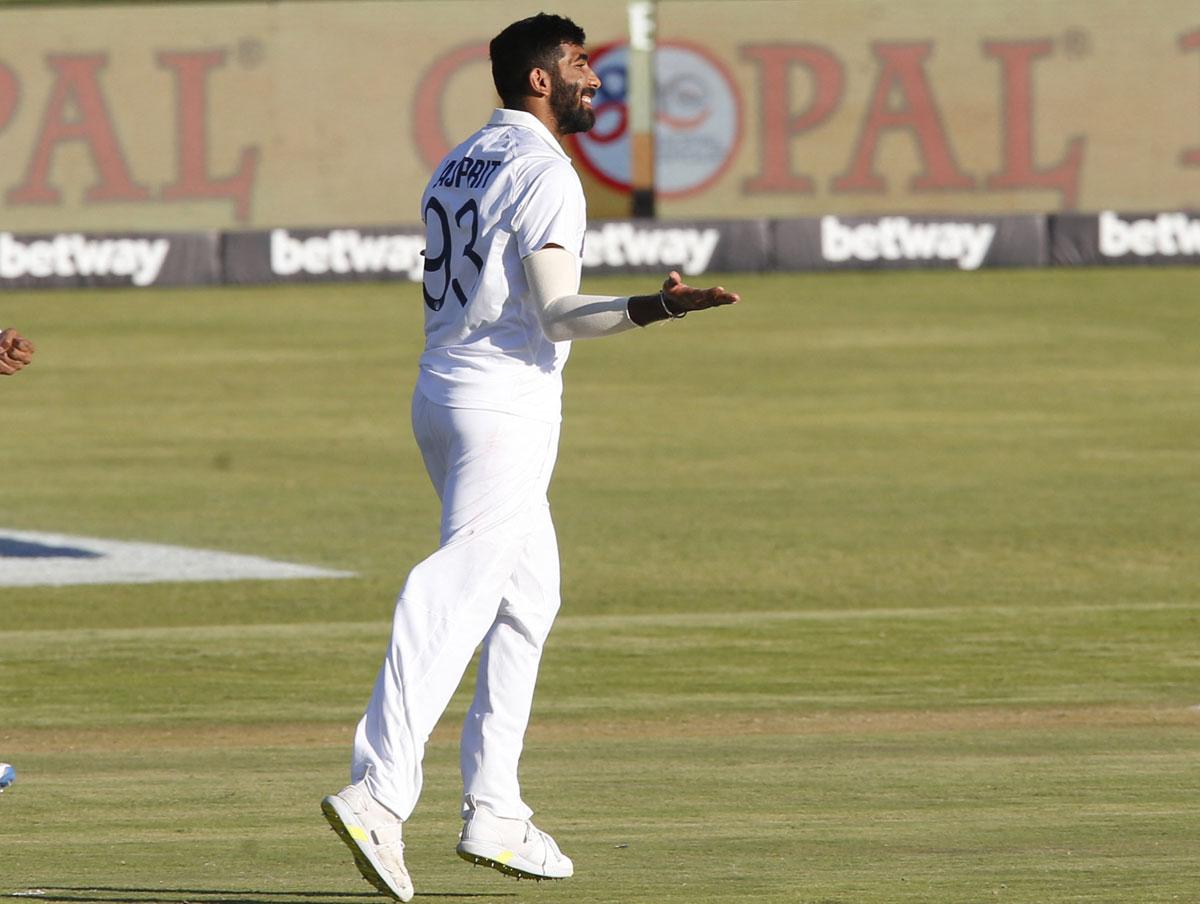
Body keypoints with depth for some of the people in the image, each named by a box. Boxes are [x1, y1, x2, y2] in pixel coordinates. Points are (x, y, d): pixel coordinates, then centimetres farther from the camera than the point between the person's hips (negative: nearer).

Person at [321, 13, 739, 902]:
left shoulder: (458, 165, 16)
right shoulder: (545, 172, -12)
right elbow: (555, 312, -20)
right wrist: (653, 307, -32)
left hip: (443, 395, 10)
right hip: (506, 405, -10)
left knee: (529, 591, 18)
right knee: (456, 597, -17)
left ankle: (493, 809, 16)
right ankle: (378, 792, -30)